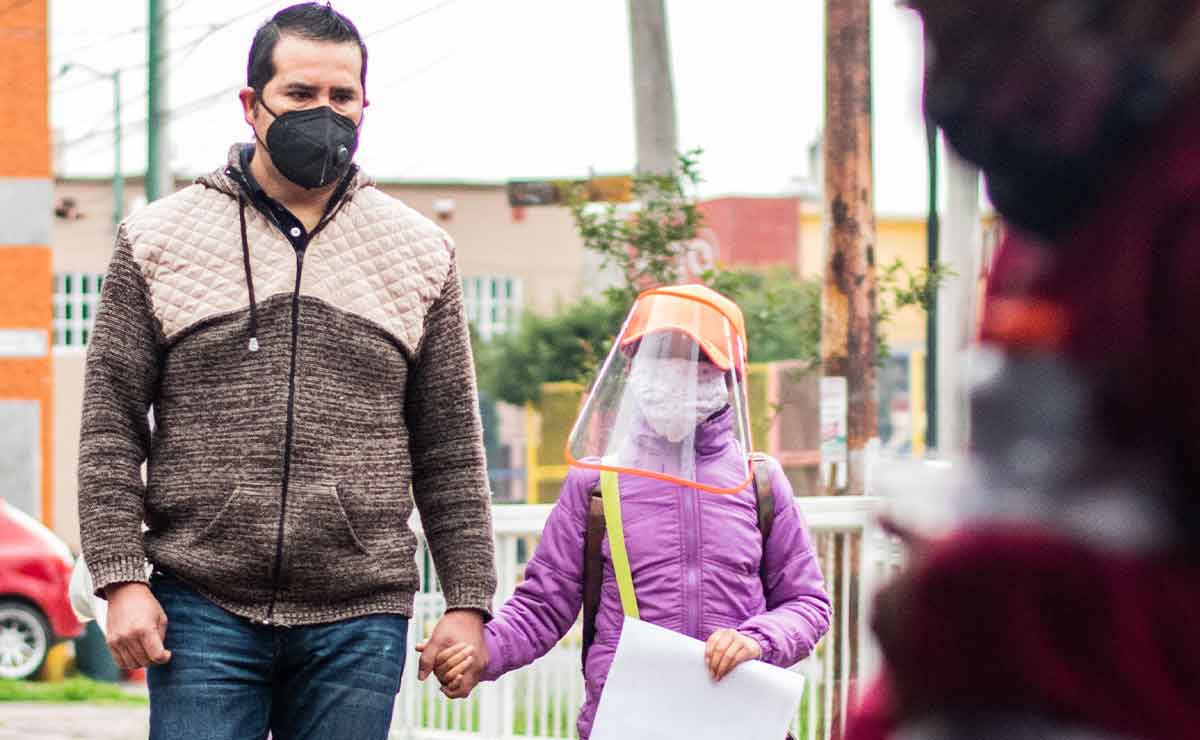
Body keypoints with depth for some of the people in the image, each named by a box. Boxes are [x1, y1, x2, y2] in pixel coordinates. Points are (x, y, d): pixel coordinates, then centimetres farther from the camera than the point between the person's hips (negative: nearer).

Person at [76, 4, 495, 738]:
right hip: (205, 612, -1)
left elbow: (450, 451, 11)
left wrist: (468, 600, 5)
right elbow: (111, 427, 4)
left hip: (358, 622, 1)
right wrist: (122, 578, -6)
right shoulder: (159, 239, 7)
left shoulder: (420, 252, 10)